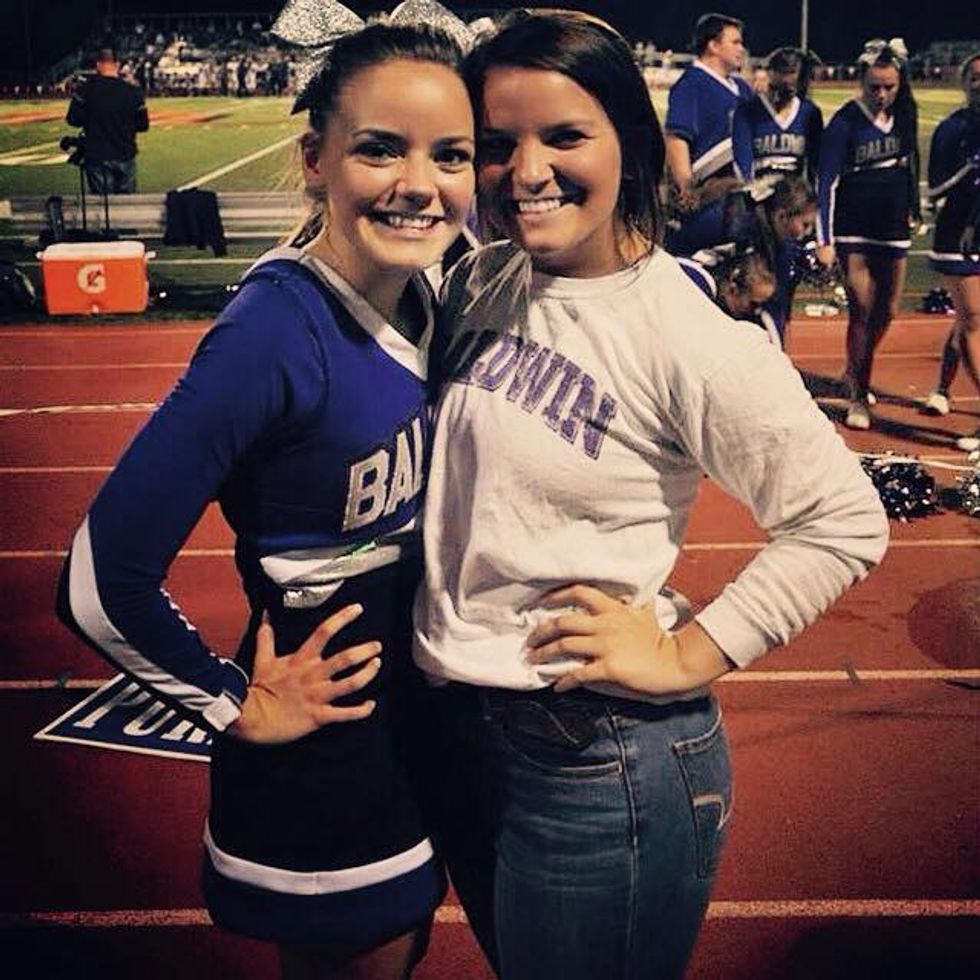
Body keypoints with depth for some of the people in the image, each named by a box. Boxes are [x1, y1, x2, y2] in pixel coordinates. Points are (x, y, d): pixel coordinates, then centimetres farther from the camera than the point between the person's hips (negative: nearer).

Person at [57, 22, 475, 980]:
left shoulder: (420, 297, -5)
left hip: (417, 709, 7)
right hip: (323, 758, -7)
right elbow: (103, 581, -28)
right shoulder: (275, 333, -28)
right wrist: (237, 707, -15)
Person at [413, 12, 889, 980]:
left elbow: (845, 519, -15)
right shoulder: (476, 284, 0)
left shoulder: (684, 336, -18)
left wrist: (686, 657, -15)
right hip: (456, 720, 7)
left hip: (598, 755, -6)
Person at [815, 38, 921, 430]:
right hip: (854, 231, -5)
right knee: (862, 311, -7)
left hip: (892, 228, 5)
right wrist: (825, 240, -18)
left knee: (887, 311, 9)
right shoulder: (845, 122, -11)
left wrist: (912, 210, 19)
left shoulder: (904, 114, 4)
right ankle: (858, 398, 4)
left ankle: (855, 374, 32)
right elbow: (827, 182, -12)